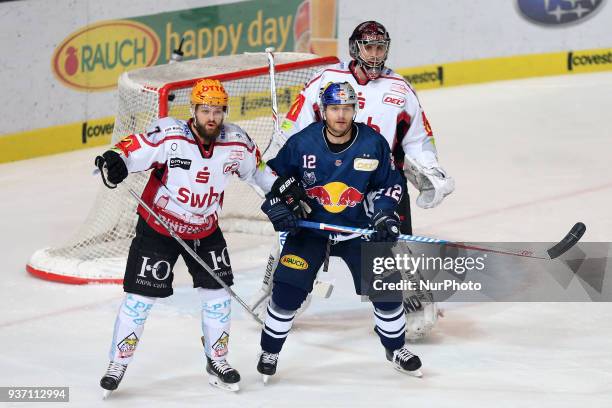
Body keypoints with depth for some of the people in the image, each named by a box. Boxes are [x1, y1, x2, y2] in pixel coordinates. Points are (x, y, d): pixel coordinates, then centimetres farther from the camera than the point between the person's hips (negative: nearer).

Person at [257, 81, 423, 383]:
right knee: (287, 290, -11)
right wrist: (277, 207, -12)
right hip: (309, 226, -1)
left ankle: (395, 348, 23)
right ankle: (270, 351, 10)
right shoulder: (301, 143, -14)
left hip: (358, 228, 1)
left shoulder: (374, 144, -10)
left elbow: (389, 184, 3)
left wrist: (385, 217, -10)